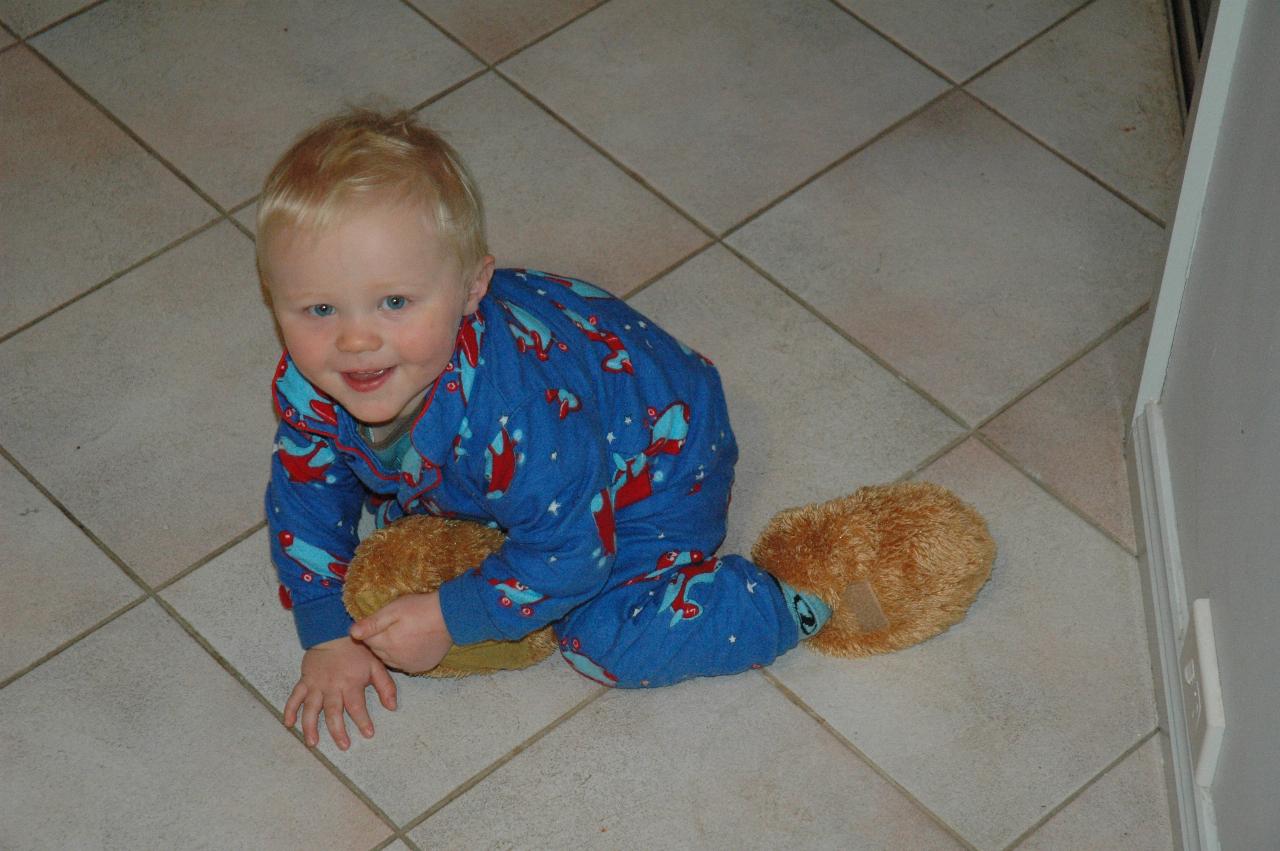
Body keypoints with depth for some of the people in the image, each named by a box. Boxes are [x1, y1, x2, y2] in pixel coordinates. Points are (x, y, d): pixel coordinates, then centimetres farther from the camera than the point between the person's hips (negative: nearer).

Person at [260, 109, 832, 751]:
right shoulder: (309, 385, -26)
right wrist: (327, 634, -6)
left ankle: (783, 603, 0)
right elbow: (306, 497, -6)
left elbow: (571, 552, -32)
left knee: (608, 643, -15)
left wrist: (448, 618, -25)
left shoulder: (518, 416, -46)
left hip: (660, 442, -7)